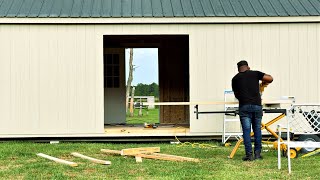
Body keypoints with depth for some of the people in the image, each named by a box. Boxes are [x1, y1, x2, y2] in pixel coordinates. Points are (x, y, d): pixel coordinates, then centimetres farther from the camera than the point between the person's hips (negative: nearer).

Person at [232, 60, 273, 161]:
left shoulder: (235, 78, 13)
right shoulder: (255, 74, 10)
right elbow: (270, 79, 3)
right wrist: (263, 83, 21)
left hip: (244, 106, -1)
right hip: (257, 105, 1)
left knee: (246, 131, 0)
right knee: (257, 130, 10)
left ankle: (249, 154, -4)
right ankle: (257, 154, 13)